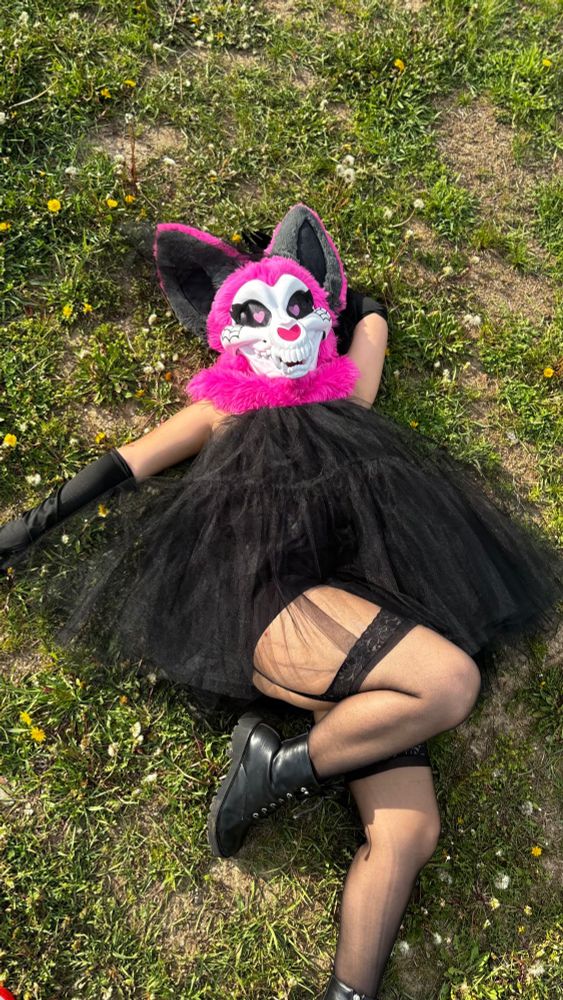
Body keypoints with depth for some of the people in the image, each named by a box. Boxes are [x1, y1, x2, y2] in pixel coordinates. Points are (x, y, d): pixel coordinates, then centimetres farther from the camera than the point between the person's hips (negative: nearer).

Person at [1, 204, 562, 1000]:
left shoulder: (346, 395, 28)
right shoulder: (224, 407, 22)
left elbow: (371, 319, 45)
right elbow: (129, 463, 21)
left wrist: (326, 285, 59)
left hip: (369, 615, 4)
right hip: (273, 603, -4)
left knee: (409, 833, -13)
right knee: (450, 680, -30)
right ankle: (281, 767, -11)